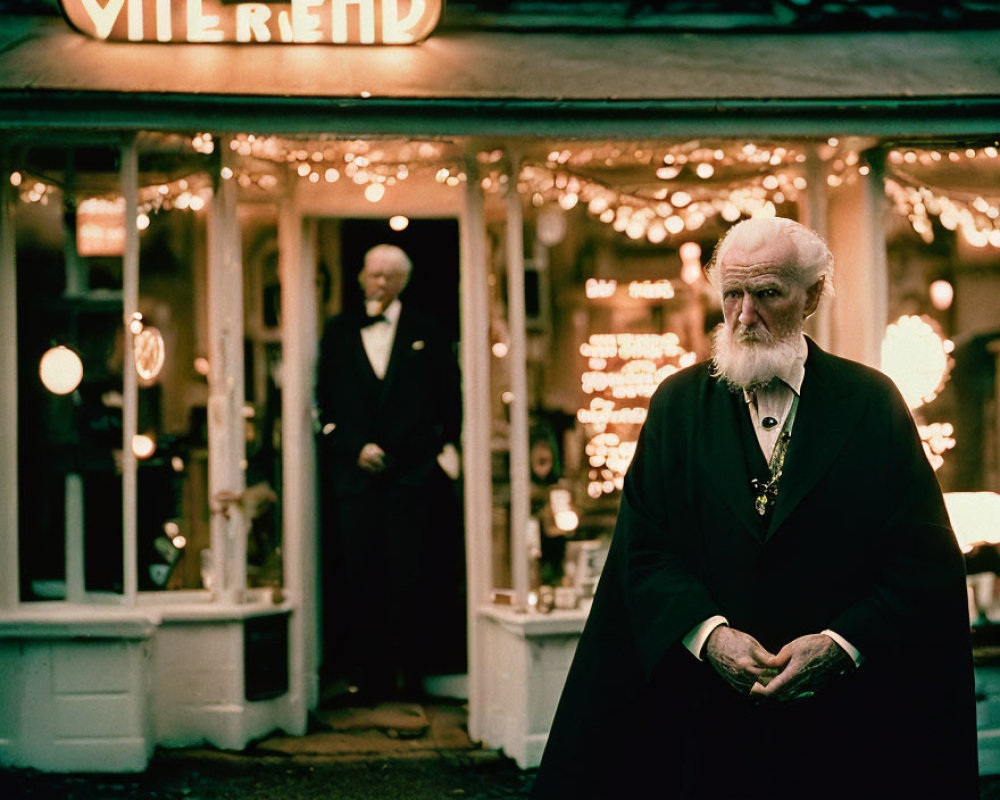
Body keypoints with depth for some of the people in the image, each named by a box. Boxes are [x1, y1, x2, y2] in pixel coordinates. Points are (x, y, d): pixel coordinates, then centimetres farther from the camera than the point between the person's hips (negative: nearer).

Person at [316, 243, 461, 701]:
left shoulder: (427, 333, 8)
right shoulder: (339, 332, 11)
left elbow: (449, 399, 10)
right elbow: (325, 402, 11)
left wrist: (446, 450, -1)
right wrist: (352, 447, -1)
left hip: (410, 472, -1)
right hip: (354, 470, 1)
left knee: (406, 576, -2)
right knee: (357, 574, -1)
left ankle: (404, 671, 7)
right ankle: (365, 675, 6)